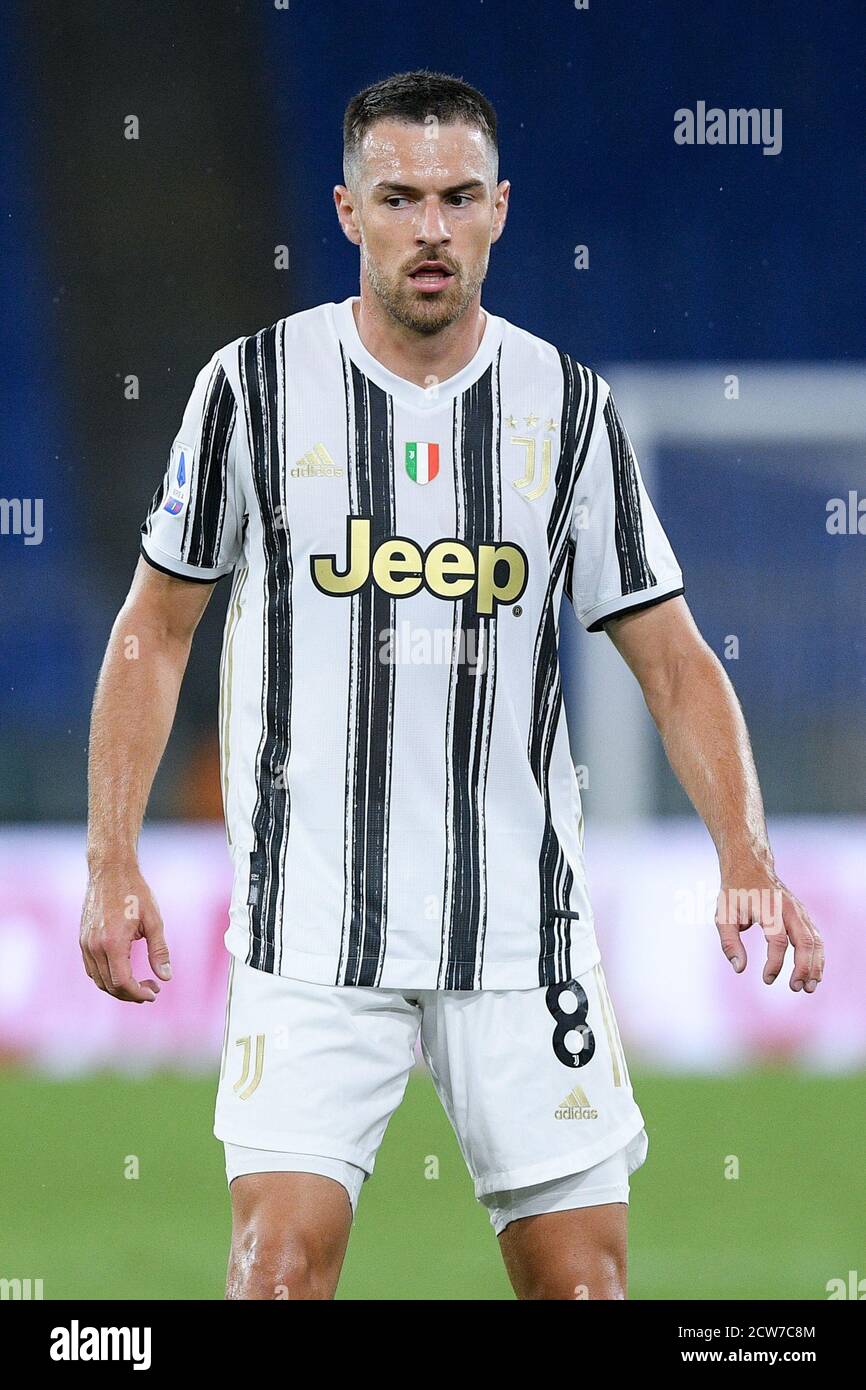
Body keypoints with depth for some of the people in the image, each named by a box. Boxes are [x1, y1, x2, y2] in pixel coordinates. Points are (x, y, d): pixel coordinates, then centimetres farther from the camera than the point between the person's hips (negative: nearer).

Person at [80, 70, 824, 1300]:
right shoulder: (257, 385, 0)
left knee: (583, 1274, 0)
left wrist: (746, 861, -8)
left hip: (524, 922, 2)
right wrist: (113, 864, -2)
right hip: (313, 917, -2)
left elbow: (674, 660, 6)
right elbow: (155, 632, 7)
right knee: (284, 1258, -14)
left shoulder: (570, 408, 4)